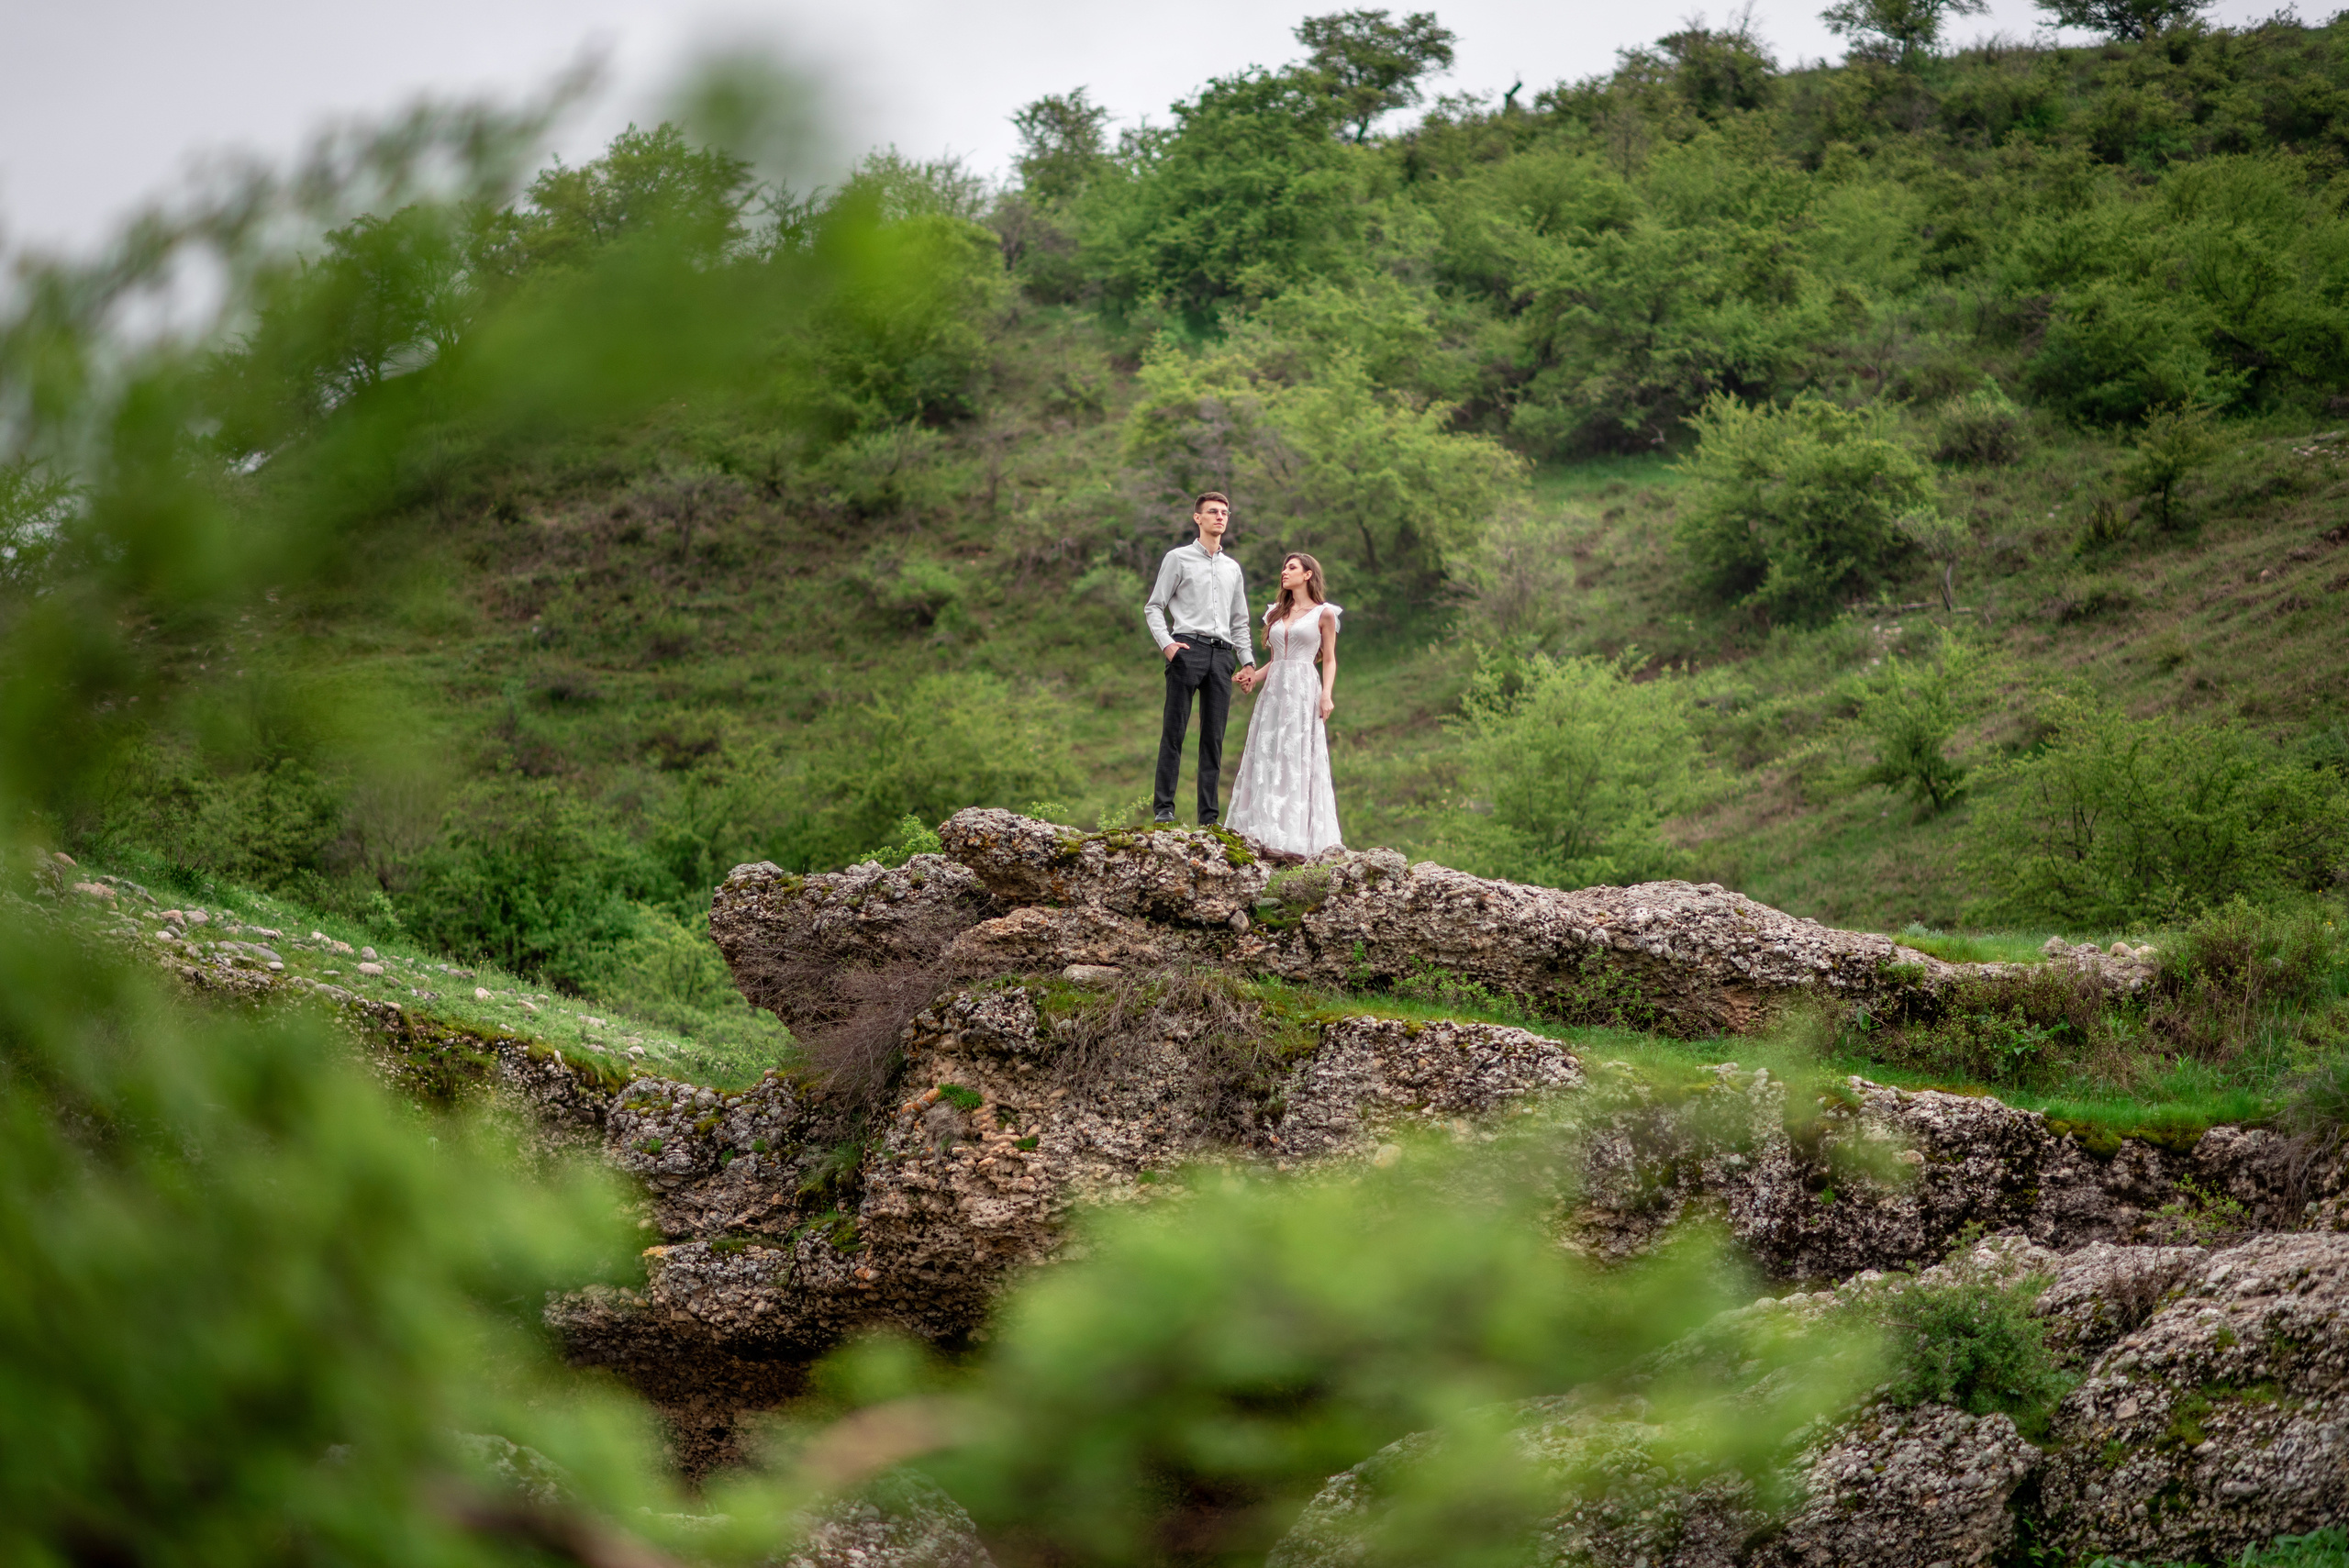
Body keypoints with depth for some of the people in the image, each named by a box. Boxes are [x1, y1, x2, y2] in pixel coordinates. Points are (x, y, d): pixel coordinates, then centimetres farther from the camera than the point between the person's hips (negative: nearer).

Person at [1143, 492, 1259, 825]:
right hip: (1188, 649, -4)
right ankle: (1163, 807, -8)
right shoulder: (1178, 558, 8)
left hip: (1222, 655, 4)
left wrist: (1248, 661, 15)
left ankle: (1209, 816, 1)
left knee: (1214, 736, 1)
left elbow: (1240, 621, 26)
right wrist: (1166, 644, -10)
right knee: (1174, 730, -9)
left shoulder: (1233, 568, 22)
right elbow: (1153, 607, 5)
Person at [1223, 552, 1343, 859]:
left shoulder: (1323, 614, 4)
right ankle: (1264, 832, -2)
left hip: (1303, 693, -5)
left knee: (1298, 761, -8)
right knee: (1267, 759, -1)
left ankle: (1297, 837, -9)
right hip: (1273, 690, 5)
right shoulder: (1277, 614, 18)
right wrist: (1252, 678, 6)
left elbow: (1329, 660, 3)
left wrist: (1327, 694, -10)